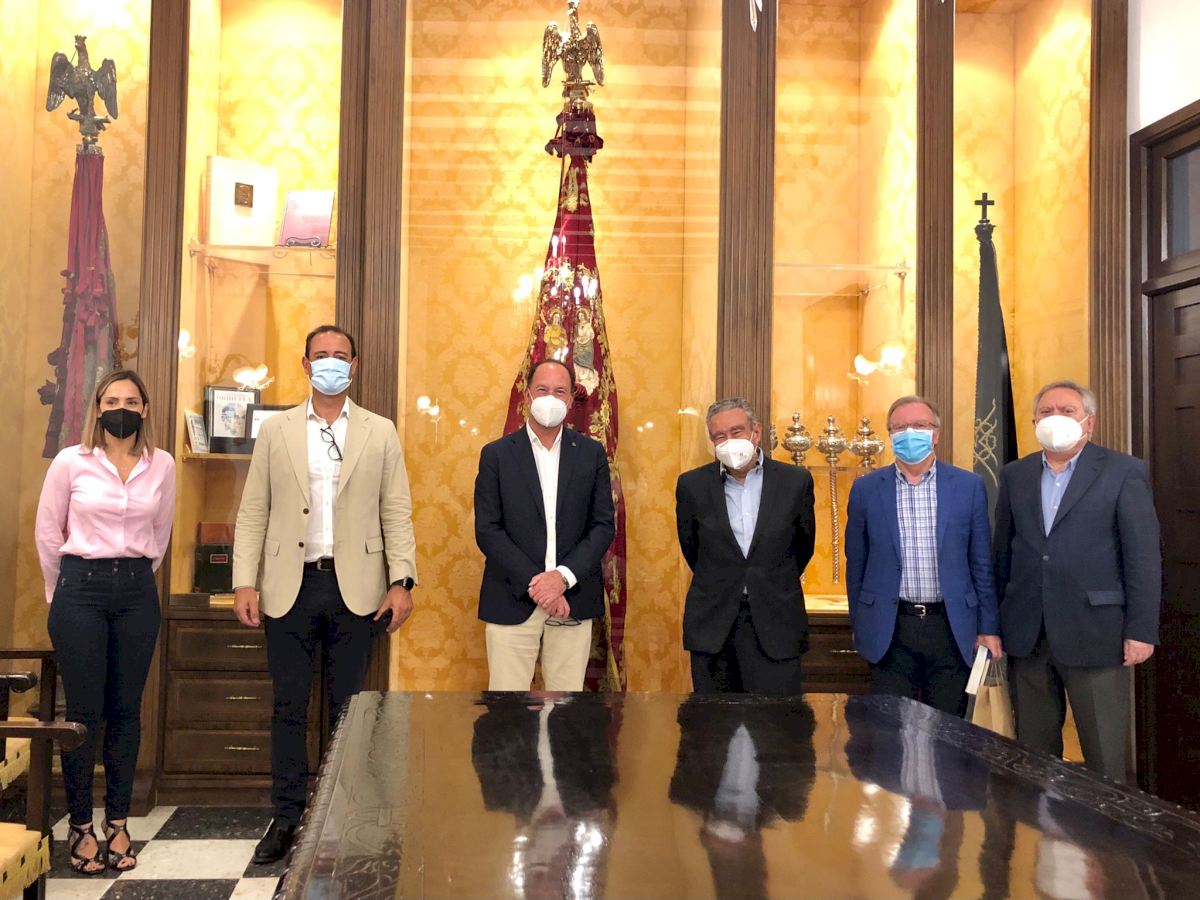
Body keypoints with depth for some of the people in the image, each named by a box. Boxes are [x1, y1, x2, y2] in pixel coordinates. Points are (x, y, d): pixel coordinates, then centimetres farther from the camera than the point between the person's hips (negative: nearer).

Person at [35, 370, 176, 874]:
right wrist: (64, 592, 12)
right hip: (81, 589, -2)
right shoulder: (71, 462, -3)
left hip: (137, 591, 2)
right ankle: (80, 826, 12)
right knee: (84, 712, 1)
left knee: (126, 710, 7)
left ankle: (118, 823, 16)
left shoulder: (162, 466, 3)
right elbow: (48, 534, 6)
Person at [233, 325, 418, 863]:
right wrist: (245, 582, -3)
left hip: (354, 586, 0)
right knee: (288, 707, 6)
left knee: (348, 707, 7)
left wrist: (401, 581, -7)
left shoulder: (380, 433, 5)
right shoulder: (276, 431, 7)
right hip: (291, 585, 1)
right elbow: (253, 512, 5)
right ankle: (287, 818, 18)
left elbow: (396, 512, 2)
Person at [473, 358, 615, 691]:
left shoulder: (591, 453, 8)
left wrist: (563, 576, -11)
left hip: (573, 603, 1)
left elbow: (604, 525, 4)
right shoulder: (496, 454, 3)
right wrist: (533, 583, -12)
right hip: (512, 601, -1)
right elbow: (487, 530, -2)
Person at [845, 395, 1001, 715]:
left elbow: (982, 564, 6)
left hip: (952, 629, 0)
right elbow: (856, 565, 8)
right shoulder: (866, 489, 2)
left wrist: (989, 628, 4)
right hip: (889, 631, 0)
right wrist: (859, 628, 9)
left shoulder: (969, 485, 2)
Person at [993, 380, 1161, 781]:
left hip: (1094, 634, -4)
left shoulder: (1124, 472, -3)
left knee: (1104, 755, 3)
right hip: (1028, 636, 4)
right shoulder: (1015, 475, 10)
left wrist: (1141, 630, -10)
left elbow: (1144, 557, -6)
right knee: (1034, 751, 13)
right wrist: (996, 621, 9)